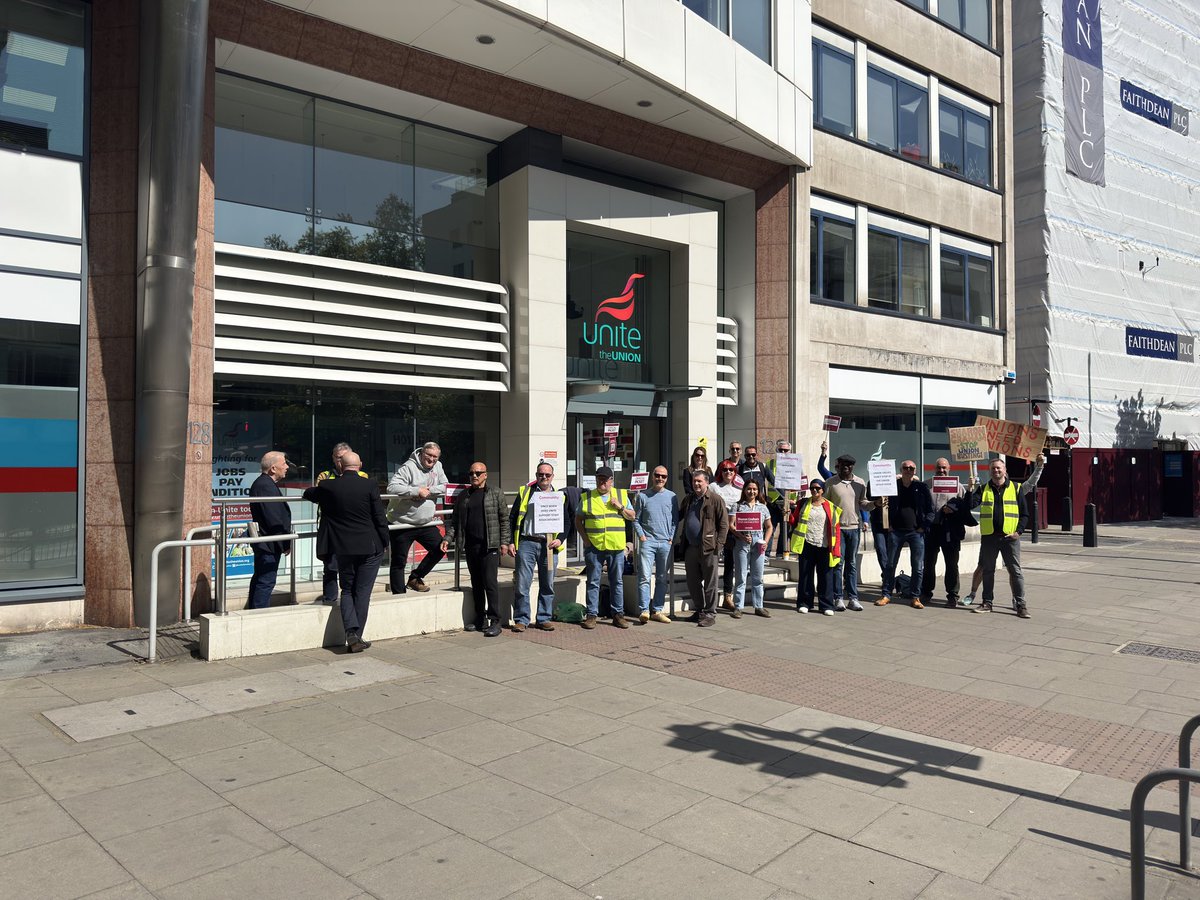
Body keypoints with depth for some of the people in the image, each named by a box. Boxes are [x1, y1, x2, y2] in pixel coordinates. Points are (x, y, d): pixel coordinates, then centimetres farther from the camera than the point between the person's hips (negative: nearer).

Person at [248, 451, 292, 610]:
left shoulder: (263, 483, 15)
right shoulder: (265, 486, -20)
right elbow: (273, 519, -22)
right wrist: (285, 544, -17)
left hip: (263, 543, 11)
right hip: (269, 544, -11)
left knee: (260, 579, 18)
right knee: (266, 581, -6)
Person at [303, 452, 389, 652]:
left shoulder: (328, 486, -4)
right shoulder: (369, 485, -9)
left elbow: (308, 494, 18)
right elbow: (380, 517, -8)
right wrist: (384, 543, 3)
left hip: (343, 548, 2)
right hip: (370, 547, -2)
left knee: (347, 591, 13)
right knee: (362, 592, 7)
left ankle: (351, 634, -3)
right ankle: (358, 636, 8)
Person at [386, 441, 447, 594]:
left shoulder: (437, 467, 5)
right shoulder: (409, 467, -16)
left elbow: (444, 488, 0)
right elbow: (392, 487, -25)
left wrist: (428, 491, -16)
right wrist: (417, 491, -27)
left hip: (426, 523, 6)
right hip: (402, 523, -6)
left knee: (439, 549, 7)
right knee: (399, 562, 2)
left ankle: (415, 578, 21)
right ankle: (399, 595, 12)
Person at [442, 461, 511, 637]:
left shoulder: (496, 493, 4)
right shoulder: (463, 496, 15)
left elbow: (504, 519, 2)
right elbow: (455, 521, 15)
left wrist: (504, 541, -5)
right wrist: (448, 539, 3)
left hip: (489, 546, -4)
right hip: (470, 546, 5)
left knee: (490, 583, -8)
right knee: (476, 584, 10)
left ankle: (494, 621, -4)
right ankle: (480, 619, 19)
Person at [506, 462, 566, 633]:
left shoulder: (560, 496, 13)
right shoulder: (524, 492, 9)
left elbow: (566, 522, 15)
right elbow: (513, 518, 7)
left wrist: (560, 539, -2)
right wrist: (511, 542, -1)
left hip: (549, 546, 2)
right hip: (526, 543, -1)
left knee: (547, 585, 7)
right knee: (522, 584, -2)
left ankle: (544, 619, 18)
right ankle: (521, 619, 8)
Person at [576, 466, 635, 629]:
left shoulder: (622, 495, 9)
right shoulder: (587, 497, 5)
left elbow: (632, 516, 11)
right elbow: (578, 520, 8)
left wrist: (620, 507, -6)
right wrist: (585, 538, -3)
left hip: (616, 547, 1)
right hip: (594, 546, -1)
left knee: (617, 581, 7)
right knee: (593, 582, 2)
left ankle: (618, 614, 16)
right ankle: (591, 615, 8)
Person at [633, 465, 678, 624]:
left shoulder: (672, 497, 9)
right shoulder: (642, 496, 4)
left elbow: (675, 521, 11)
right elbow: (636, 520, 5)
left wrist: (671, 538, 1)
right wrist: (641, 536, -6)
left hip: (666, 543, 3)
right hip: (648, 541, -3)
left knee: (662, 579, 6)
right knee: (644, 577, -10)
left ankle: (657, 611, 13)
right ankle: (644, 611, -9)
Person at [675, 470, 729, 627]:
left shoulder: (715, 500, -4)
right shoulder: (688, 500, 15)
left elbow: (724, 524, -6)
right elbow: (680, 517, 23)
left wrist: (719, 543, -12)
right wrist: (681, 541, 11)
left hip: (708, 549, -6)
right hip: (690, 548, 6)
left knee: (710, 583, 2)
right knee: (693, 582, 13)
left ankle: (710, 613, 10)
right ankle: (699, 610, 25)